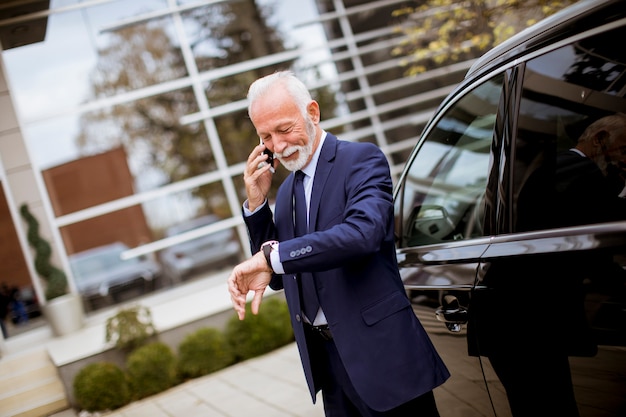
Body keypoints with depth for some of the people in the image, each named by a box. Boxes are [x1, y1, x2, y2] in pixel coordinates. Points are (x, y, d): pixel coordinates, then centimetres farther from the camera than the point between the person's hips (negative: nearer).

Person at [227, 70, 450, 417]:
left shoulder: (361, 160, -9)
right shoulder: (287, 189, 13)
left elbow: (362, 233, -28)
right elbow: (277, 276, 13)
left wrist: (272, 255, -30)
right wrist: (256, 204, 2)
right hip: (325, 360, 7)